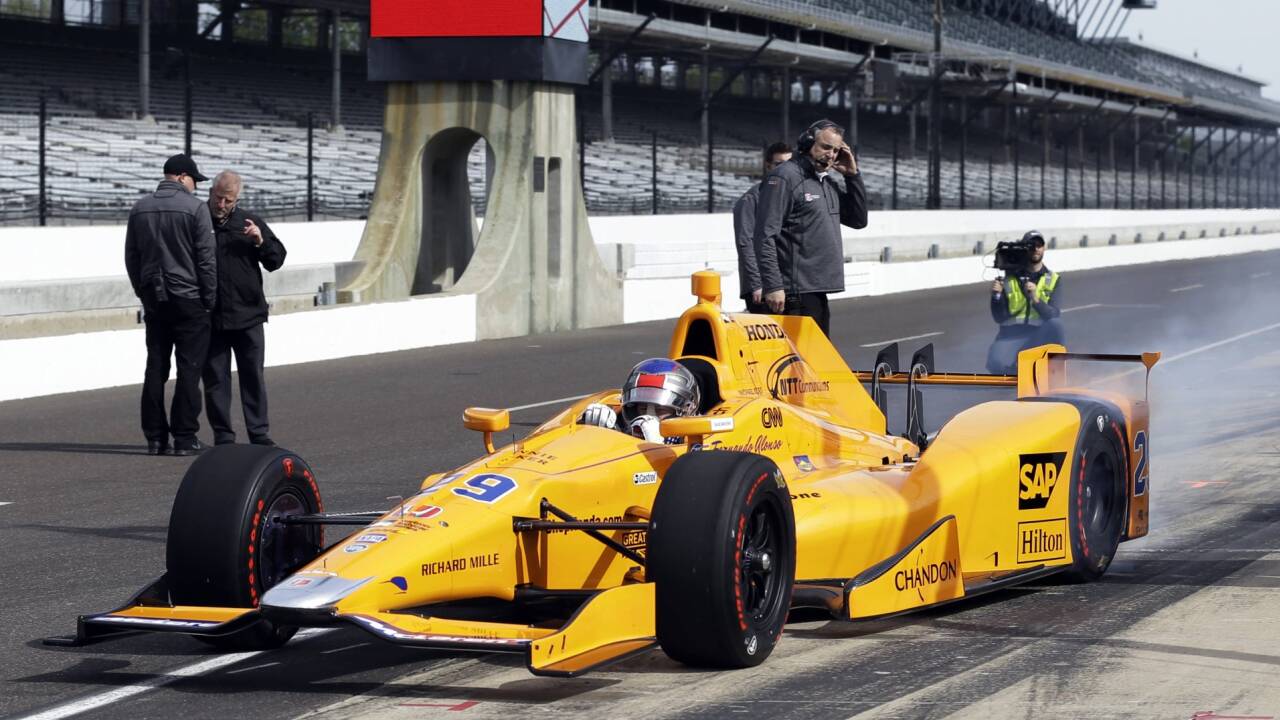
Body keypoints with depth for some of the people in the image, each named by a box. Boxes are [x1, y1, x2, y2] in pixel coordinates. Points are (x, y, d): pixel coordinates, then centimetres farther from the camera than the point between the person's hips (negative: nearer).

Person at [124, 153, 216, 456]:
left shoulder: (140, 208, 8)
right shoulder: (194, 207, -9)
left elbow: (131, 257, 13)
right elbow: (206, 258, -9)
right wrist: (209, 298, -1)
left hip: (154, 298, 5)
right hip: (188, 299, -5)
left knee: (155, 368, 8)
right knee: (189, 368, -1)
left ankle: (155, 436, 8)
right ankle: (185, 437, -3)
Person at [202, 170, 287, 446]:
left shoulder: (250, 222, 9)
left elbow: (277, 259, 11)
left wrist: (261, 241, -7)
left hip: (248, 315, 2)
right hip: (210, 317, -2)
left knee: (253, 375, 5)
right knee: (215, 377, 2)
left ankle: (259, 433, 11)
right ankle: (222, 435, 9)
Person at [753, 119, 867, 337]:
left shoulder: (828, 182, 17)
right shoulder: (785, 177, -9)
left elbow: (858, 219, 22)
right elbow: (765, 236, -15)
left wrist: (852, 175, 11)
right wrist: (773, 286, -21)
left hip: (817, 292, 9)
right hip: (795, 292, -9)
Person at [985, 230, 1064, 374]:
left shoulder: (1054, 280, 4)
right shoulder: (1010, 279, 4)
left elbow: (1053, 316, -11)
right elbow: (999, 318, 0)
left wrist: (1035, 299, -28)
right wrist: (997, 296, -18)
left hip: (1039, 335, 0)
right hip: (1012, 334, 0)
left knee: (1055, 325, -34)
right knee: (996, 364, -32)